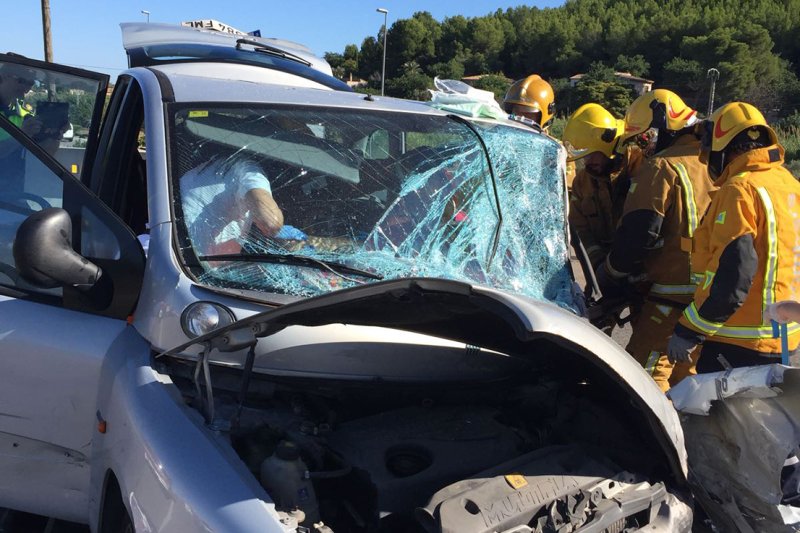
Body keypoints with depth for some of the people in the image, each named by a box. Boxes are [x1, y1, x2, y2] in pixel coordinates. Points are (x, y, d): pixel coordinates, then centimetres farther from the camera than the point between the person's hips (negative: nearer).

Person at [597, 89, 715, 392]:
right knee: (686, 371, 21)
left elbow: (638, 234, -17)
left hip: (673, 294, -9)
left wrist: (609, 276, -3)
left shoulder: (662, 168, -12)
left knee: (645, 371, -4)